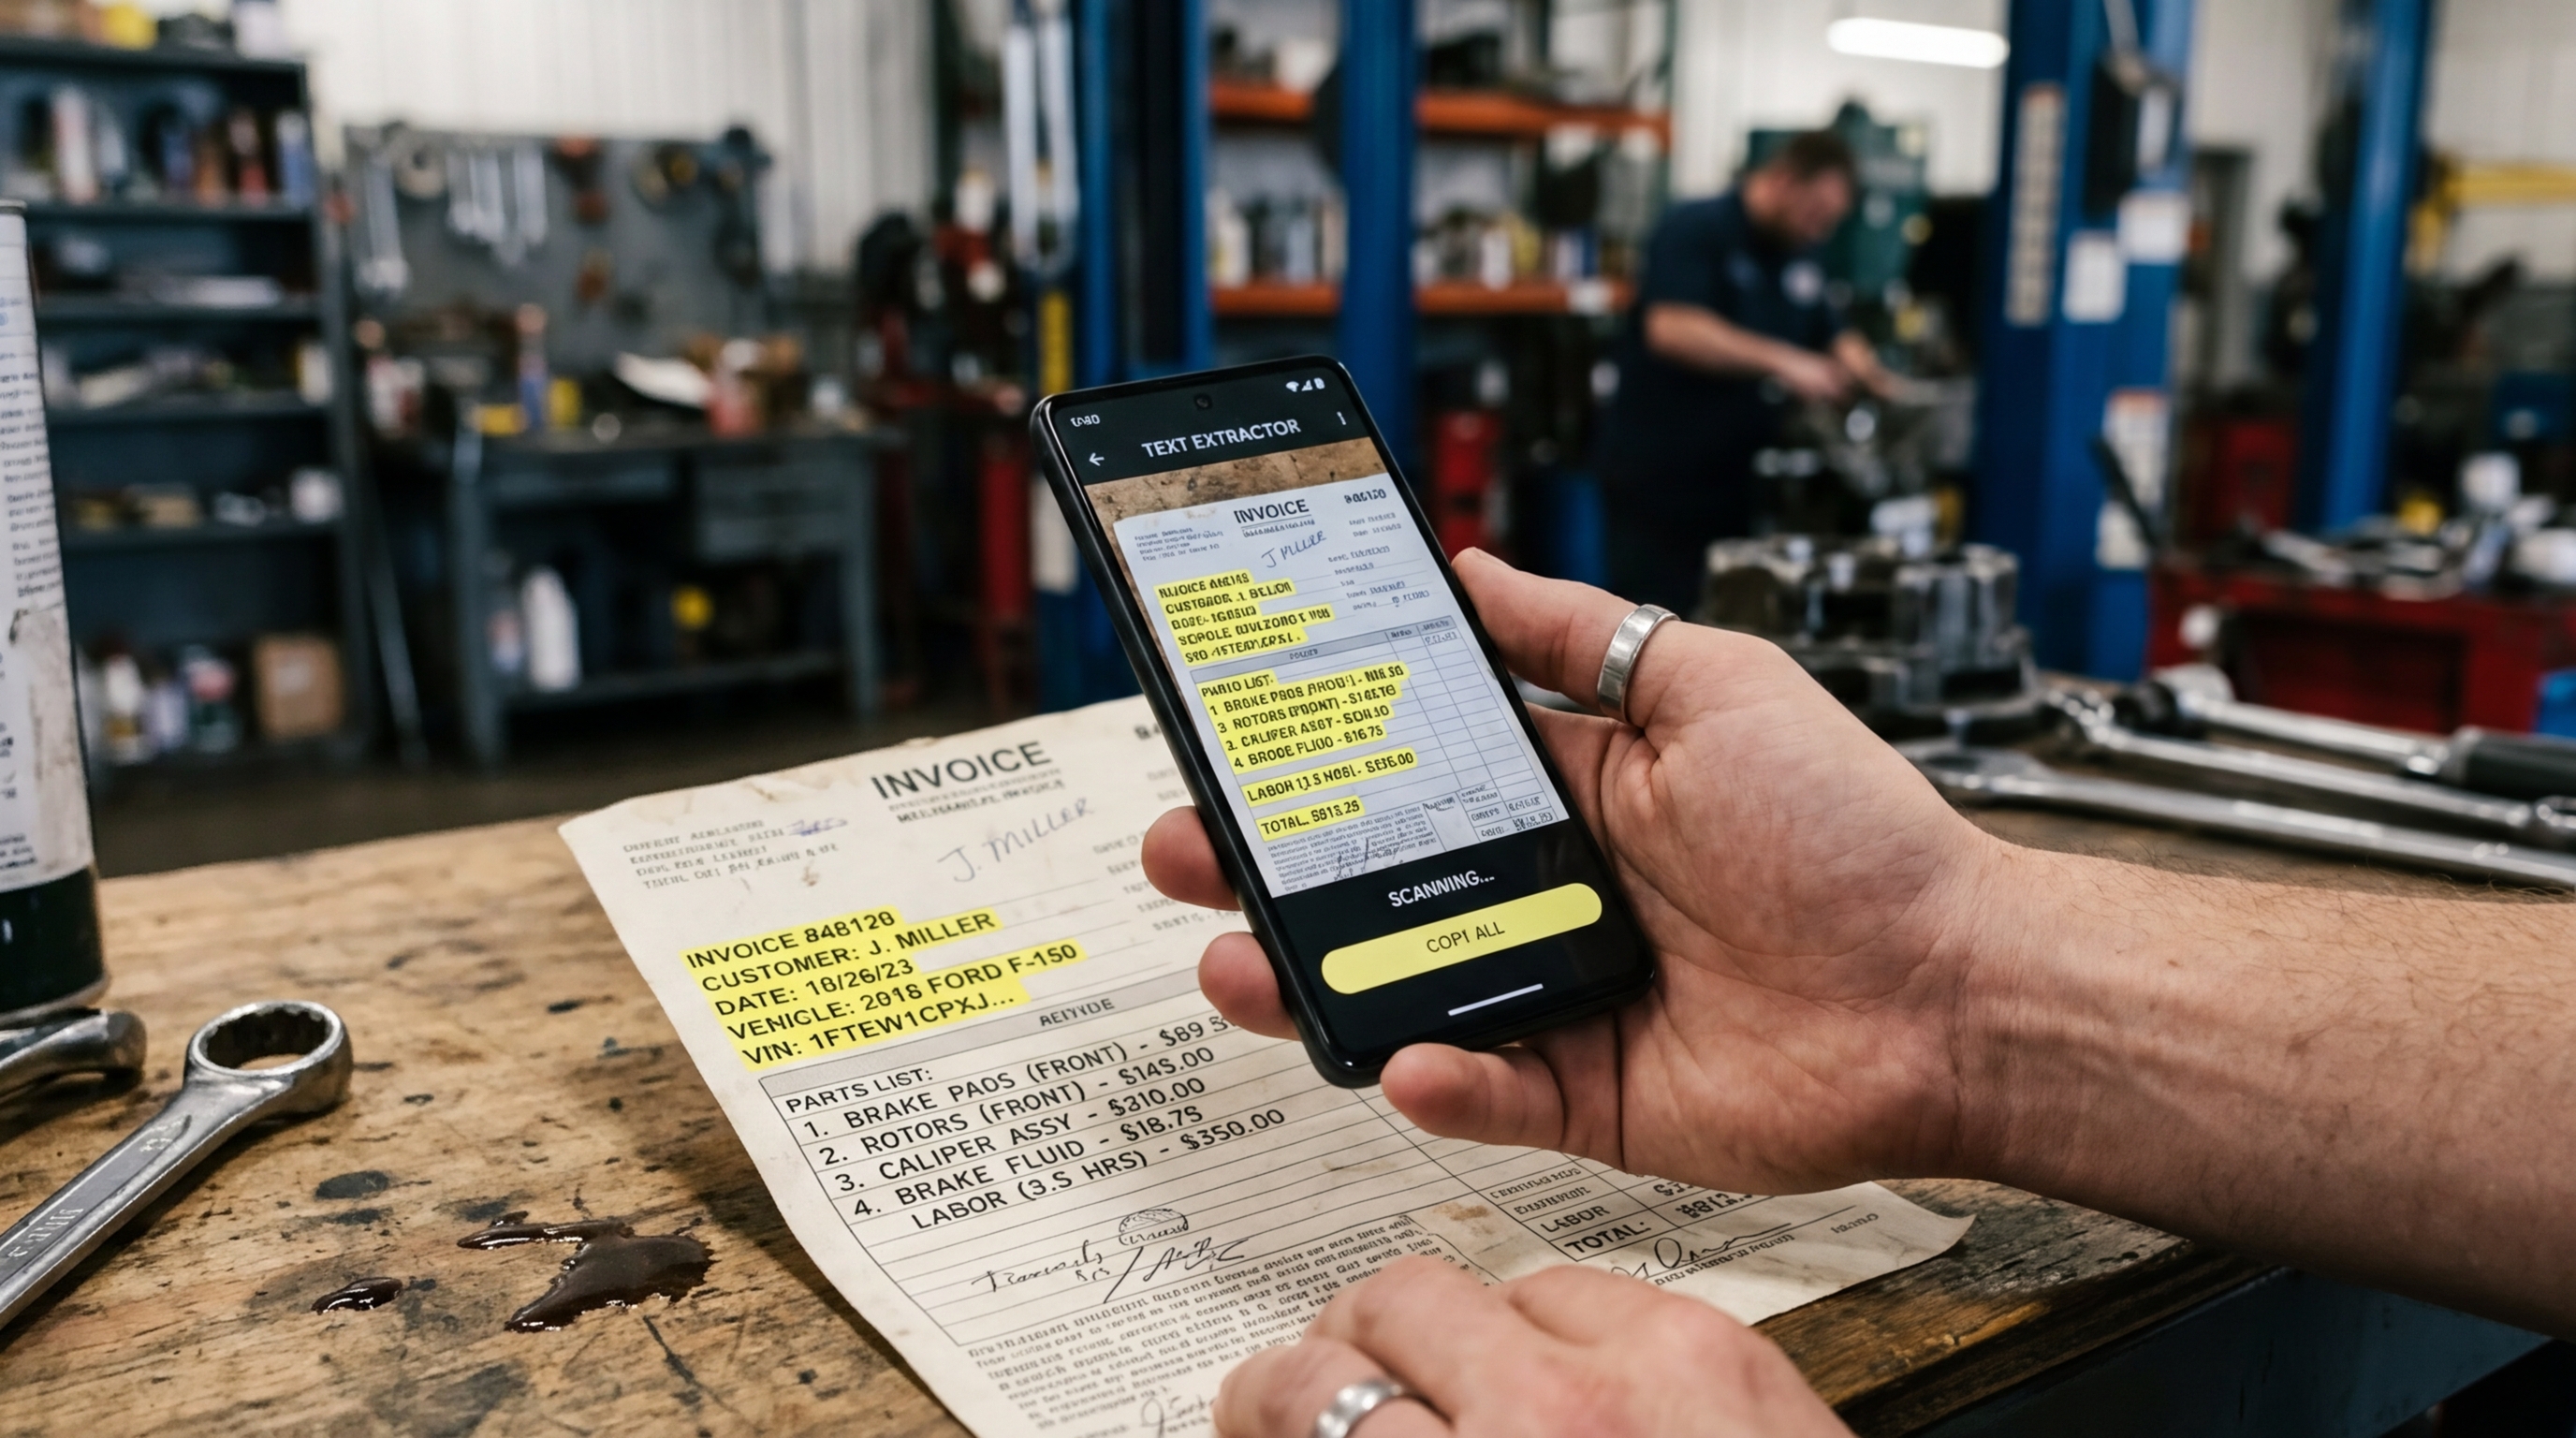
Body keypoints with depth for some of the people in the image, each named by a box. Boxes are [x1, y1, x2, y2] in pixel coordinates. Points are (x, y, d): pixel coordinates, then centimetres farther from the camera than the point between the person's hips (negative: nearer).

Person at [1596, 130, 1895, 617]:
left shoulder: (1799, 257, 12)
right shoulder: (1693, 230, -12)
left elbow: (1833, 335, 20)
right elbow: (1671, 328, -27)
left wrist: (1861, 368, -4)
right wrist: (1781, 360, -31)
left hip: (1737, 480, 7)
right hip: (1658, 478, -7)